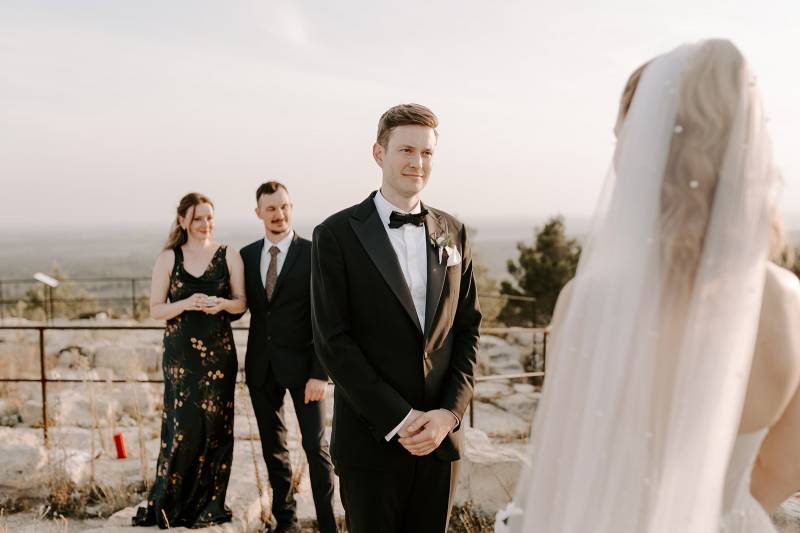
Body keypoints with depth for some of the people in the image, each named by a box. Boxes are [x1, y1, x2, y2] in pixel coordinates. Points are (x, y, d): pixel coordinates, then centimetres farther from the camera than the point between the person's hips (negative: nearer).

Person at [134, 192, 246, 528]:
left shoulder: (229, 257, 3)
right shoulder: (168, 258, 3)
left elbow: (241, 302, 8)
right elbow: (155, 310, 2)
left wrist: (222, 303, -14)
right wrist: (187, 303, -16)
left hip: (219, 351, 1)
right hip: (181, 353, -1)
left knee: (216, 425, 3)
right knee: (184, 426, -4)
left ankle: (209, 505, 16)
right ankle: (167, 504, 13)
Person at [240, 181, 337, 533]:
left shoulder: (314, 254, -8)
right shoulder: (247, 255, 6)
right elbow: (245, 305, 15)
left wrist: (320, 373, -15)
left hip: (301, 364, -4)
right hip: (261, 365, 4)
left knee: (316, 447, 0)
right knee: (273, 447, 12)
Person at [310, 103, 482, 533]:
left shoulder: (453, 233, 8)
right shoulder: (337, 235, -5)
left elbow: (467, 328, 7)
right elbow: (332, 341, -10)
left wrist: (450, 412, -5)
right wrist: (397, 419, -13)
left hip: (440, 436, 4)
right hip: (371, 440, -3)